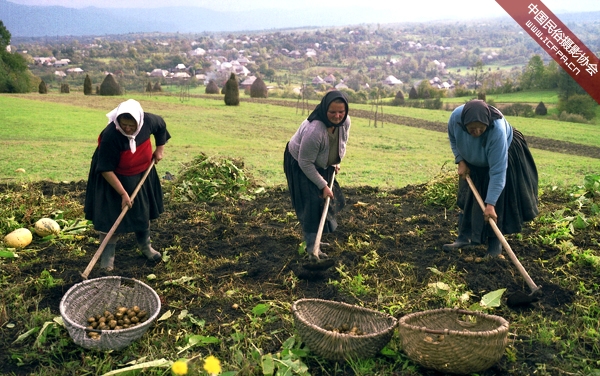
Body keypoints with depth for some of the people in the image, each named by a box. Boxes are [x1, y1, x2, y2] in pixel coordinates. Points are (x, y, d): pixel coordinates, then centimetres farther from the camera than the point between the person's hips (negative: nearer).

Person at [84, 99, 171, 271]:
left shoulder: (148, 121, -24)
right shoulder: (110, 136, -36)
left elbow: (161, 126, 3)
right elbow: (106, 169, -29)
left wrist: (160, 149, -1)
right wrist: (123, 193, -27)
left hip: (142, 175, 5)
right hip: (114, 178, -5)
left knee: (143, 210, 18)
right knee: (111, 216, -2)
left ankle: (145, 245, 39)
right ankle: (107, 255, 14)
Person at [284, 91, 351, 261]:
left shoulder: (345, 121, -19)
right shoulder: (314, 130, -41)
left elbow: (342, 142, 6)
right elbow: (305, 163, -31)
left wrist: (336, 163, 2)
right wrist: (323, 185, -26)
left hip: (321, 164, 7)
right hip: (300, 164, -7)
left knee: (327, 198, 10)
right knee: (312, 203, -13)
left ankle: (315, 238, 28)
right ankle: (312, 248, -6)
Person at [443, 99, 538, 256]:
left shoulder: (497, 130, -45)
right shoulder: (456, 117, -34)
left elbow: (497, 170, -41)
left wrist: (490, 204, -41)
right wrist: (461, 161, -15)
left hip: (505, 154, -4)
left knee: (498, 201, -8)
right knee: (468, 197, 5)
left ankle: (495, 242, 3)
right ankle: (465, 236, 14)